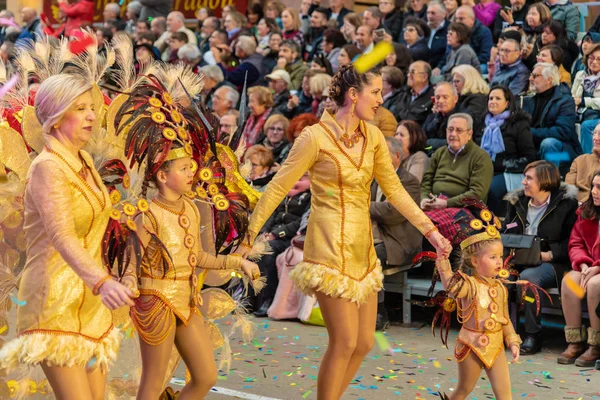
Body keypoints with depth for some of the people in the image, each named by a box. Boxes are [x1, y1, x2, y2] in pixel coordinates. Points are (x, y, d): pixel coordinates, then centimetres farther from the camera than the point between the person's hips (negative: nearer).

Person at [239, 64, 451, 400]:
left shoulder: (373, 136, 6)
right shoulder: (316, 137, -12)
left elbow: (394, 189, 14)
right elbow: (277, 189, -8)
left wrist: (430, 230, 10)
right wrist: (248, 239, -8)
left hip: (362, 250, 7)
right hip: (331, 249, -7)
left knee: (364, 343, 9)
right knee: (345, 342, -7)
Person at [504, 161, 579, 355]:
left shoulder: (566, 203, -2)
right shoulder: (517, 202, 15)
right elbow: (505, 233, 19)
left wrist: (549, 254, -18)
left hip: (552, 263, -5)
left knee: (528, 276, -36)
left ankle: (533, 335, -23)